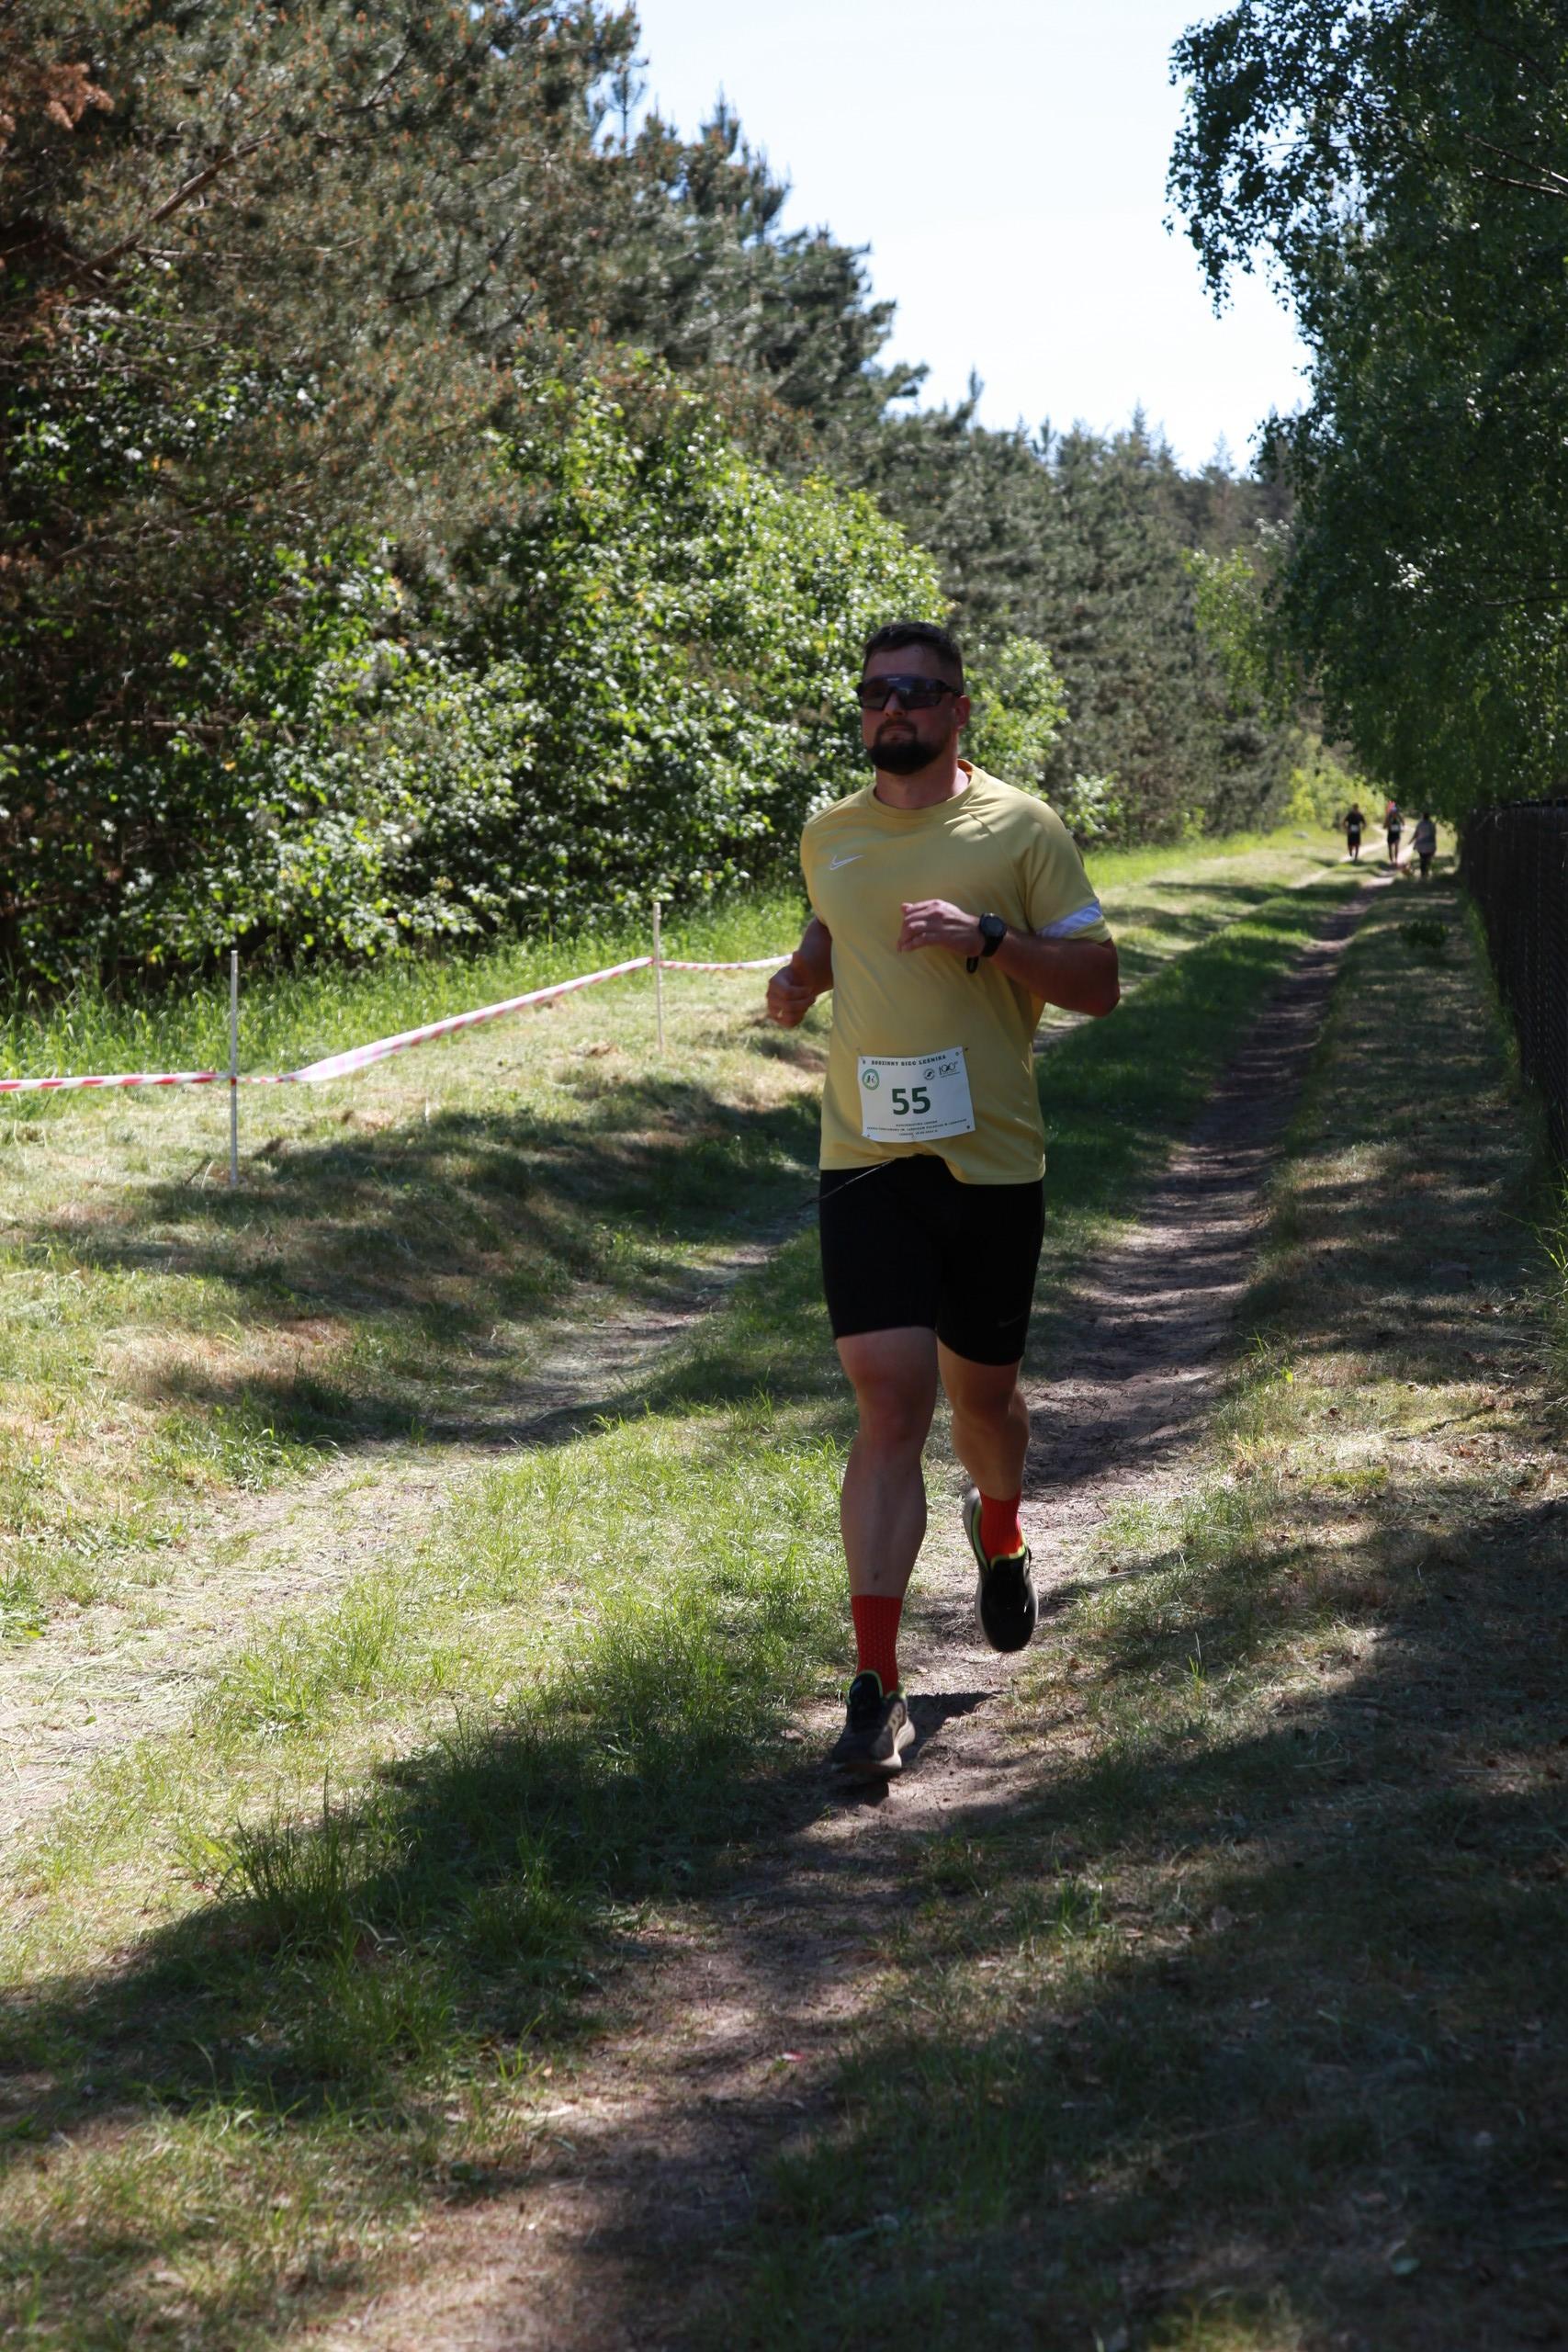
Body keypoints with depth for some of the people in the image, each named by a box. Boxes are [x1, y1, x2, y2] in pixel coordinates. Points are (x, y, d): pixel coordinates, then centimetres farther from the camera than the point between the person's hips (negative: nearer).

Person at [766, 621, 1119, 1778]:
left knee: (982, 1390, 14)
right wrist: (801, 973, 6)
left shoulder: (1022, 828, -2)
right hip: (867, 1161, 1)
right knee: (891, 1404, -11)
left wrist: (989, 937, -19)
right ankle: (878, 1688, -10)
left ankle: (1000, 1537, 50)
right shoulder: (828, 836, 9)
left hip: (993, 1162, -1)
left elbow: (1099, 982, -3)